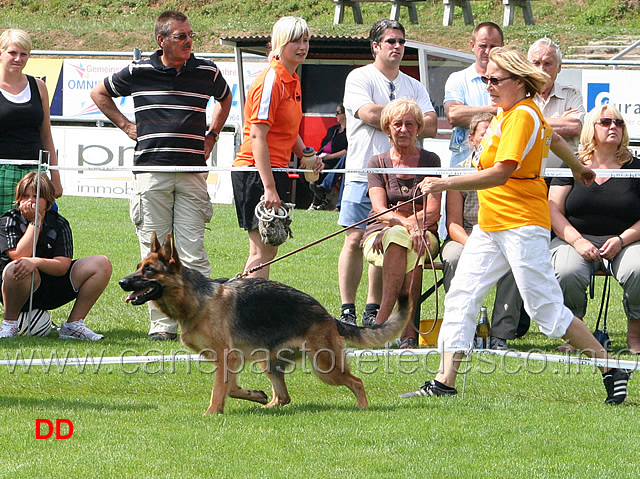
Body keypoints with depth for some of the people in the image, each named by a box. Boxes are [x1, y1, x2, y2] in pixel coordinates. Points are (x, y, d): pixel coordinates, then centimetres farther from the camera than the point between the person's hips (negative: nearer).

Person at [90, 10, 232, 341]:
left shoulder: (207, 72, 7)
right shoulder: (138, 72, 3)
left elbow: (225, 98, 30)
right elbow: (99, 93, 20)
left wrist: (212, 135, 19)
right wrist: (125, 126, 12)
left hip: (192, 171, 0)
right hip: (150, 170, 0)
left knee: (193, 254, -5)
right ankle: (162, 324, 5)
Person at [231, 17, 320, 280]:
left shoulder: (293, 80, 15)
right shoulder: (271, 80, -14)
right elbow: (257, 135, -19)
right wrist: (269, 187, -24)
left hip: (275, 170, 10)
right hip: (256, 170, -10)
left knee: (267, 249, 11)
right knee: (262, 250, -10)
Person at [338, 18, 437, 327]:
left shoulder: (414, 87, 15)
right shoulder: (360, 78, 1)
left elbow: (430, 126, 3)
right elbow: (368, 114, -16)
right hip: (363, 172, -4)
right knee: (355, 238, -7)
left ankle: (373, 310, 9)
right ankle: (347, 310, -3)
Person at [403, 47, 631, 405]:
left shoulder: (522, 116, -17)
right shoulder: (510, 111, 13)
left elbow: (500, 174, -27)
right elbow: (553, 137, 32)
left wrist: (446, 184, -29)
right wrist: (578, 168, 50)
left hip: (522, 225, -10)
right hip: (490, 224, 10)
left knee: (547, 310, -6)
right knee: (462, 296, 1)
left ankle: (611, 369, 5)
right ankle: (445, 382, 1)